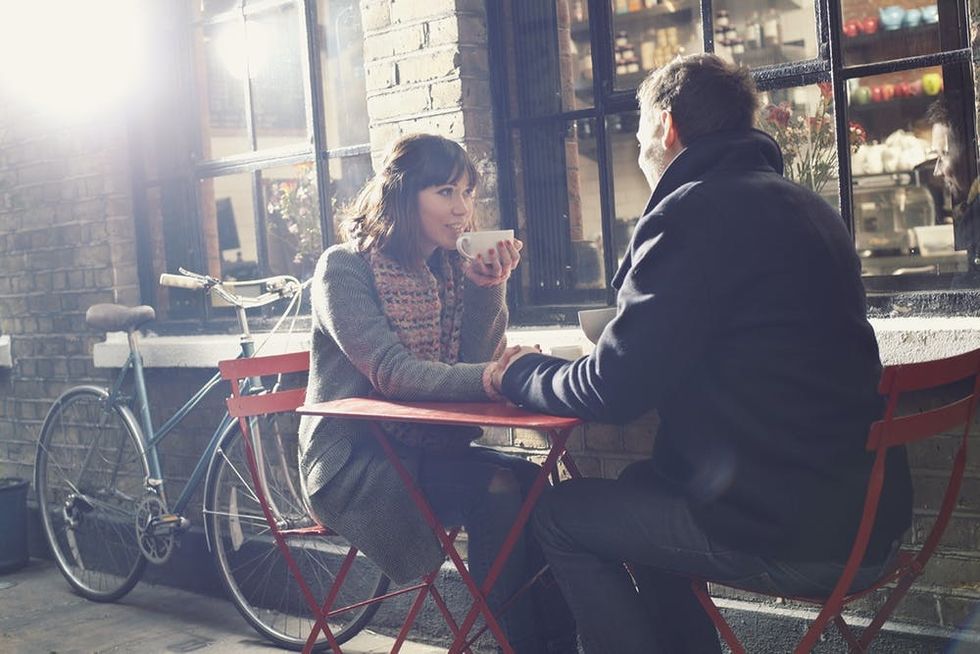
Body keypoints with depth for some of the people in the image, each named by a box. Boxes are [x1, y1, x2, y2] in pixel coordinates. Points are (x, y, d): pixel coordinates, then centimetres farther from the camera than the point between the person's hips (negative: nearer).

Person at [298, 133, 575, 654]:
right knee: (497, 492, -28)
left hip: (428, 449, 5)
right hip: (352, 462, -5)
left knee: (532, 486, -22)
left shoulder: (452, 270, 9)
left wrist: (487, 287, -17)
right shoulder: (344, 268, -10)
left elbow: (476, 363, -3)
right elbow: (389, 372, -25)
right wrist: (487, 380, -40)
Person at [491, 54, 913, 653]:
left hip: (793, 535, -9)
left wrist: (520, 374, 5)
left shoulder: (696, 210, -16)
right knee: (638, 488, 26)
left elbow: (613, 390, -15)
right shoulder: (801, 206, 13)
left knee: (561, 516, 6)